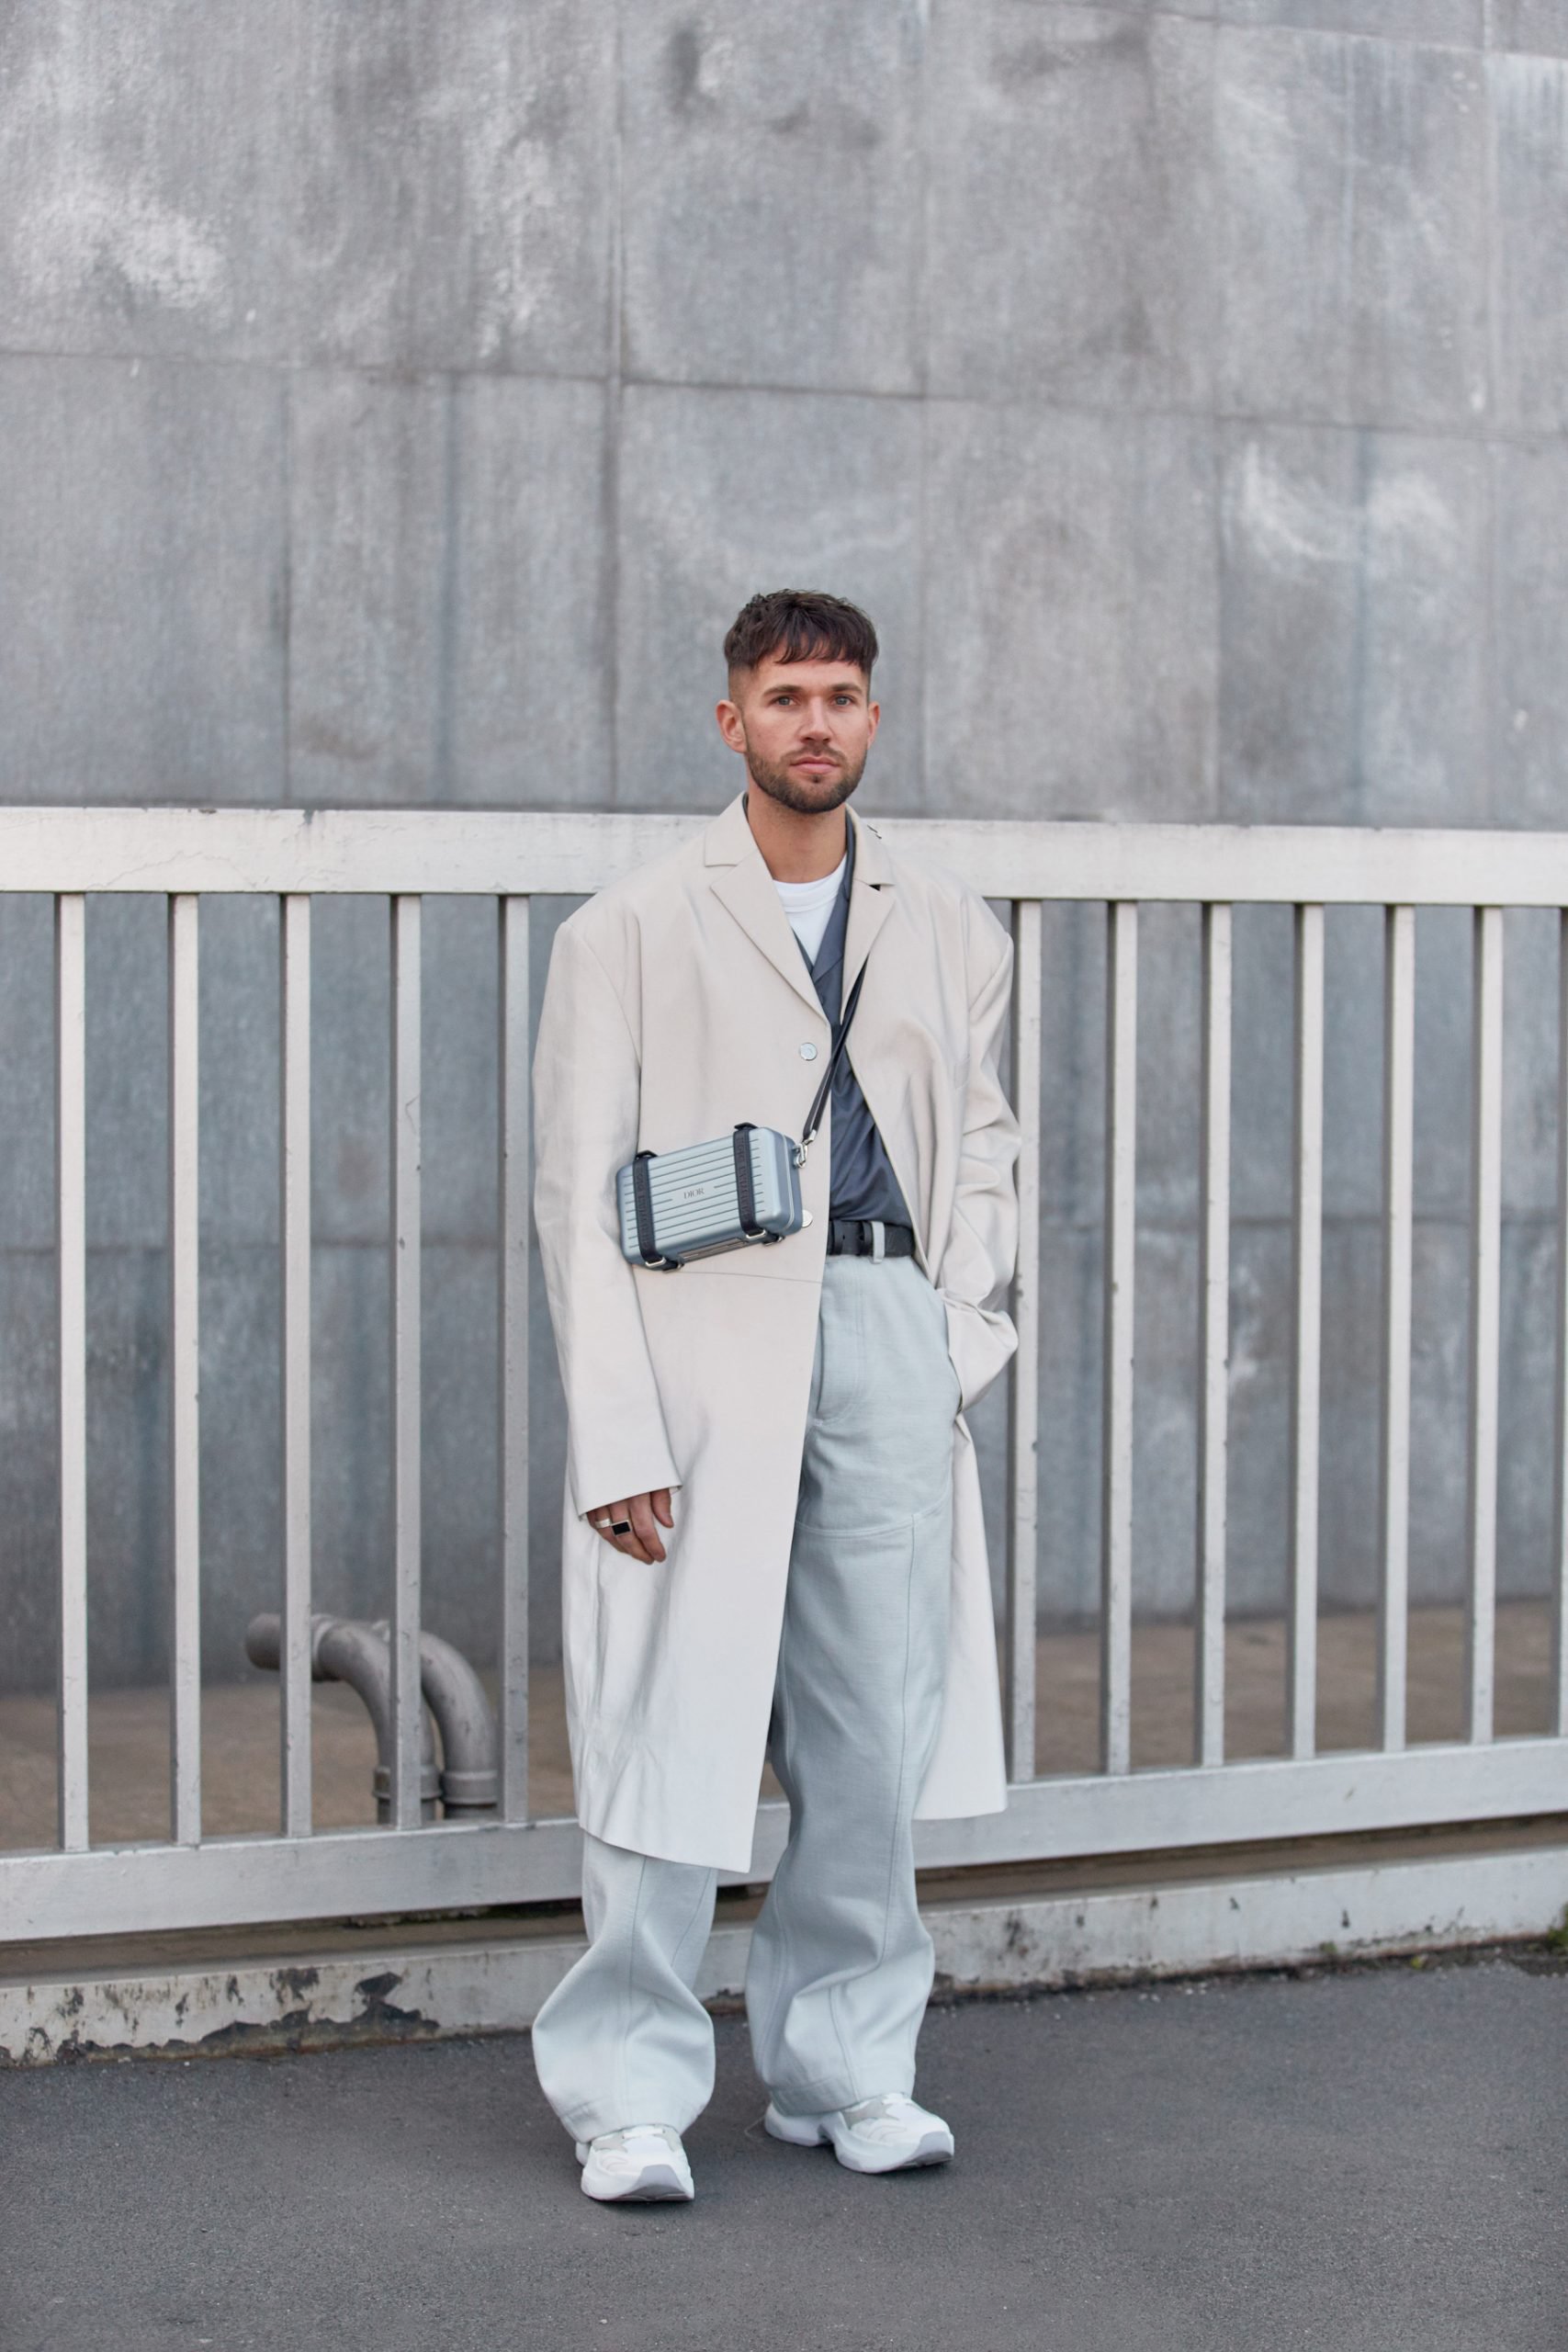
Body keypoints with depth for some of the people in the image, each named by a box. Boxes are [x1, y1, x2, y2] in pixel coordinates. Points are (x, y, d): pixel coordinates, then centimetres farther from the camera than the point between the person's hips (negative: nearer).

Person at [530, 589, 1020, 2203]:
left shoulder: (949, 934, 15)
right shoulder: (631, 930, 3)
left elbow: (983, 1137, 24)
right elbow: (577, 1193, -1)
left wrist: (966, 1324, 8)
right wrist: (614, 1434, -9)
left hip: (888, 1332, 4)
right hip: (706, 1341, -3)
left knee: (876, 1736, 6)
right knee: (671, 1733, -5)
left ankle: (844, 2070, 20)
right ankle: (631, 2096, 6)